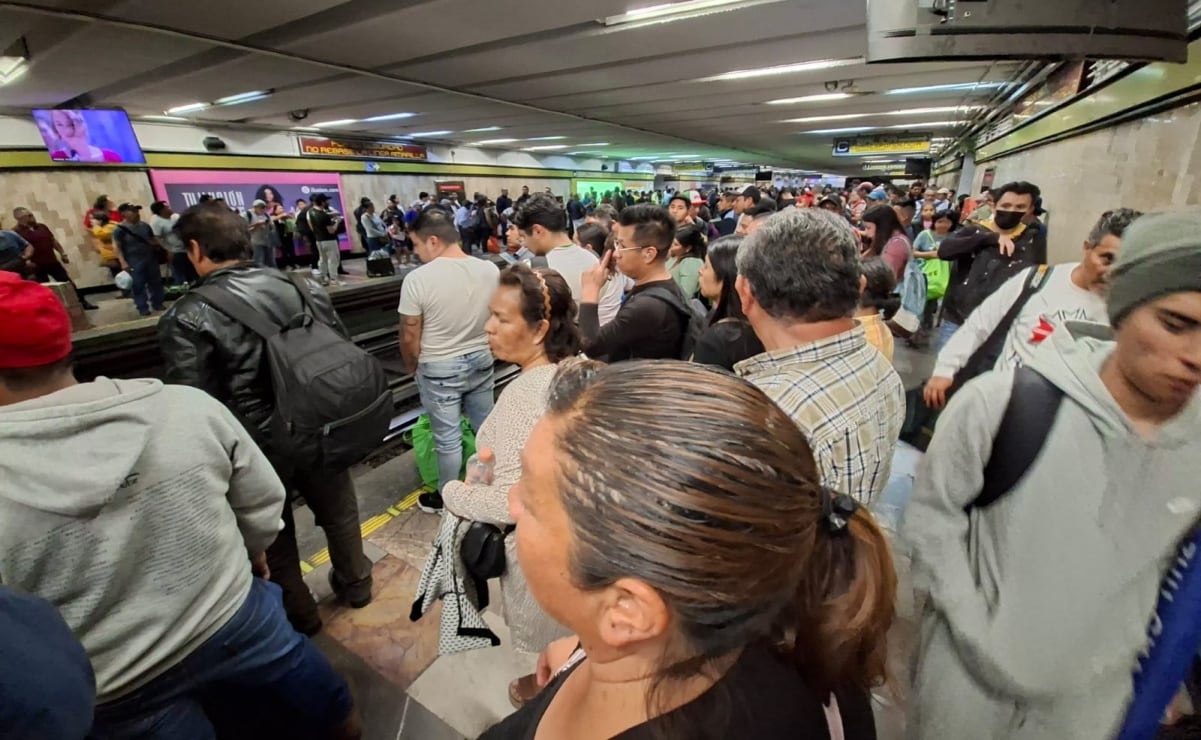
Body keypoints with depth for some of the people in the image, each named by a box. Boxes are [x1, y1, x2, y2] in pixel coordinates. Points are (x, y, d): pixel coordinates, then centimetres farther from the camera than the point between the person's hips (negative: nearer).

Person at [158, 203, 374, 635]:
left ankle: (299, 616, 41)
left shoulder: (186, 317, -17)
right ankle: (355, 584, 46)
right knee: (338, 511, 24)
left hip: (258, 446, -3)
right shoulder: (304, 287, -5)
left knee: (273, 534, 21)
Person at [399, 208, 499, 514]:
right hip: (482, 361, 5)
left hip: (439, 369, -4)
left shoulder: (418, 278, -19)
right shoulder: (490, 270, -6)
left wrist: (412, 368, 8)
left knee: (448, 438, 9)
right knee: (486, 428, 18)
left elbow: (409, 337, -12)